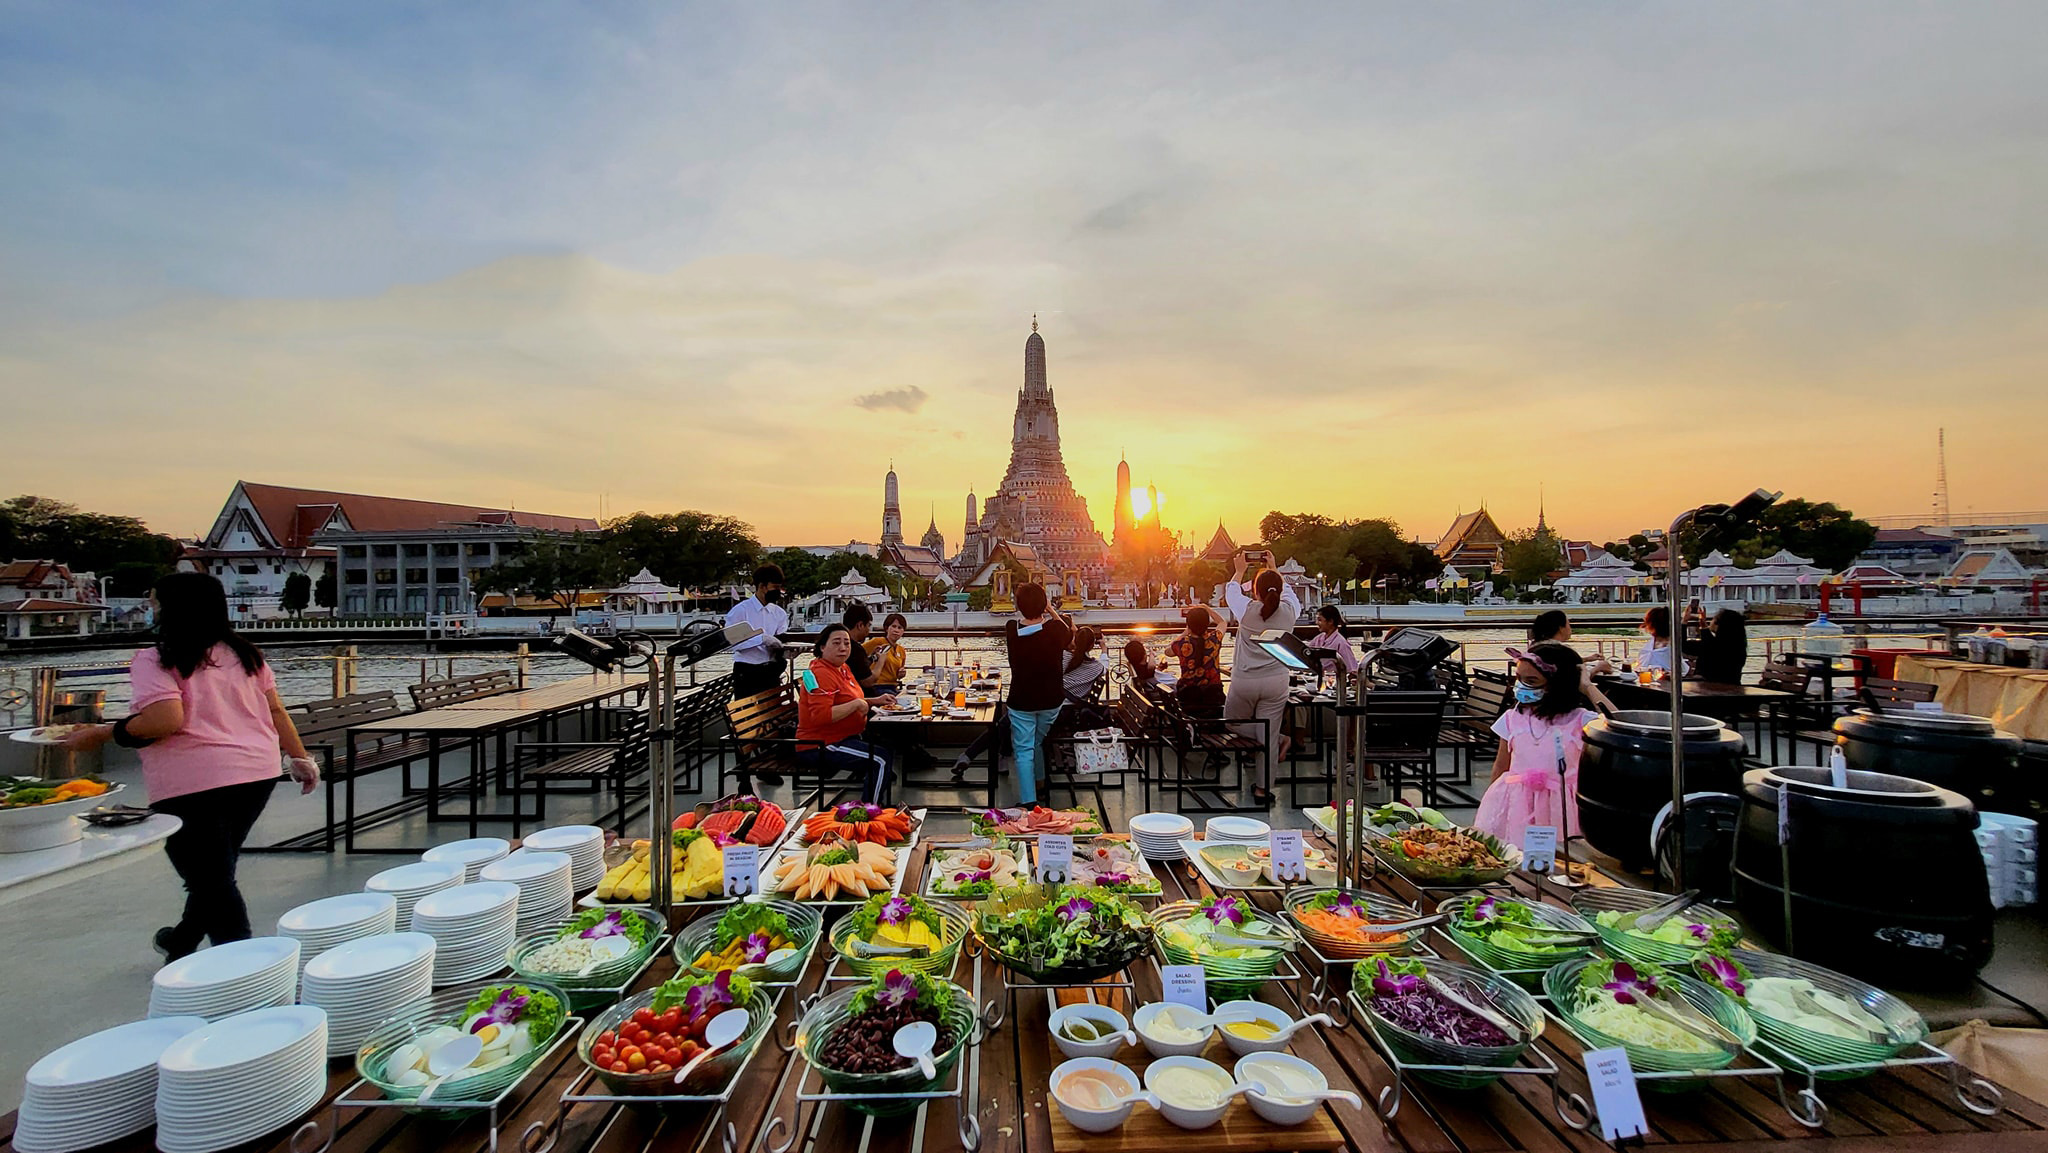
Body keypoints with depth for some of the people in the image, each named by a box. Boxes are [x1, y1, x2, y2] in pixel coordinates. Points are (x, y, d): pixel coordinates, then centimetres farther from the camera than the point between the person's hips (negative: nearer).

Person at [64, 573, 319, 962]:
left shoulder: (155, 661, -8)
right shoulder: (245, 653, 8)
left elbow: (166, 720, -20)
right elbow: (276, 711, 8)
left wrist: (102, 734, -6)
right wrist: (300, 757, 12)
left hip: (191, 782, -6)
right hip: (258, 773, 7)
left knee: (211, 878, 4)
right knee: (216, 868, 25)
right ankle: (182, 942, 47)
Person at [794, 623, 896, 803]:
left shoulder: (842, 668, 13)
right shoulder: (820, 673, -19)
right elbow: (821, 716, -31)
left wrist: (876, 701, 13)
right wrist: (856, 703, -22)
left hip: (843, 739, 11)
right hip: (819, 746, -11)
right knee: (881, 759, -20)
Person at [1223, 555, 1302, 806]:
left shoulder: (1248, 610, -10)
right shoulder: (1289, 612, -5)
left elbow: (1231, 590, 11)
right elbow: (1286, 591, 19)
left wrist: (1240, 570, 28)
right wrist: (1274, 571, 31)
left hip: (1244, 681, -2)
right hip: (1276, 682, 2)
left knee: (1231, 724, 20)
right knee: (1268, 736, 6)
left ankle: (1280, 739, 11)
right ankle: (1263, 788, 11)